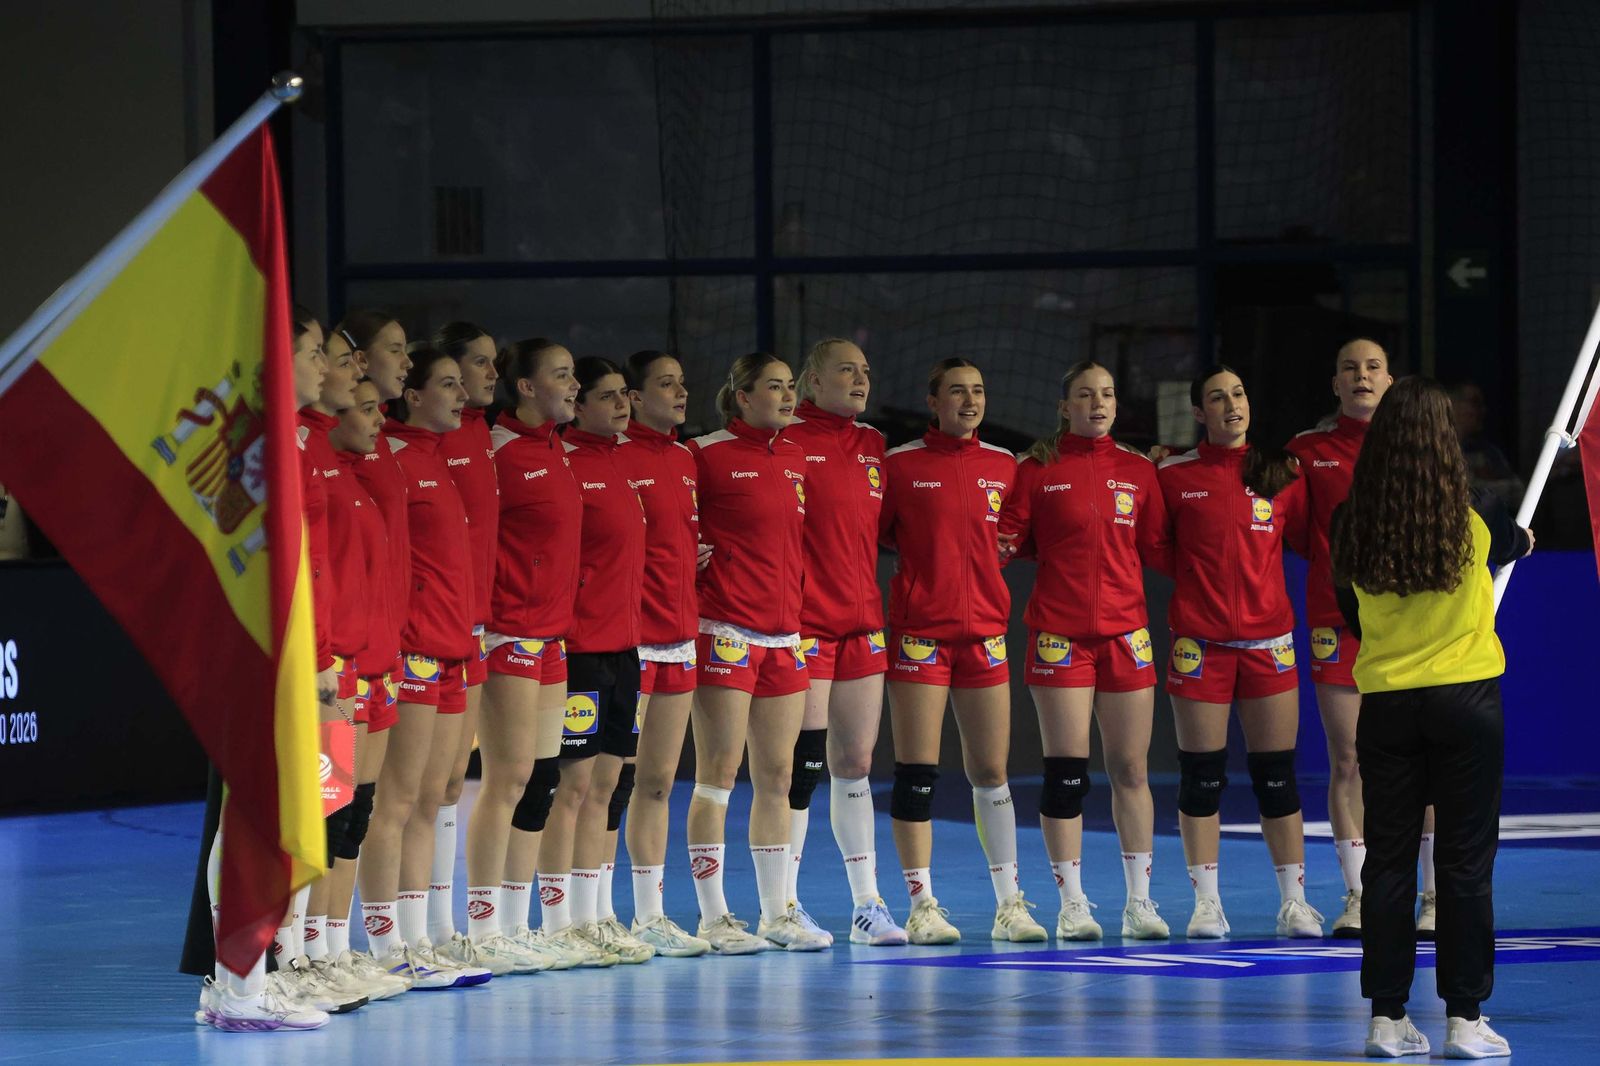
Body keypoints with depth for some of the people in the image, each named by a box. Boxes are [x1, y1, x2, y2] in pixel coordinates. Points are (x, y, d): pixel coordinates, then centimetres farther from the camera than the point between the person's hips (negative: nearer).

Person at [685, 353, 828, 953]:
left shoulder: (796, 458, 13)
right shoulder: (707, 455, -6)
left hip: (784, 632, 7)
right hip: (725, 632, -7)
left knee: (777, 778, 9)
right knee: (718, 774, -4)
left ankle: (777, 914, 15)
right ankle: (713, 918, -1)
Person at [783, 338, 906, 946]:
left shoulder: (874, 446, 14)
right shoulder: (786, 441, -7)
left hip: (862, 622, 6)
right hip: (803, 622, -6)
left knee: (856, 765, 8)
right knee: (803, 765, -5)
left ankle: (867, 904, 11)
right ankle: (785, 904, 3)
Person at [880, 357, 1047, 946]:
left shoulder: (1004, 466, 8)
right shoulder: (901, 464, -2)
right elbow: (870, 536, 2)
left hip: (984, 632, 3)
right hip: (919, 631, -3)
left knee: (992, 775, 6)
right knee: (917, 775, -3)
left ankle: (1009, 904, 12)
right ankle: (922, 905, 2)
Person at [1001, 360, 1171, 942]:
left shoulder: (1138, 471, 10)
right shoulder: (1038, 469, 2)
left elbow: (1160, 550, 11)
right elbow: (1006, 539, 1)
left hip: (1126, 632, 3)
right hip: (1059, 633, -3)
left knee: (1130, 769, 3)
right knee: (1066, 772, -3)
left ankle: (1139, 902, 9)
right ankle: (1072, 905, 4)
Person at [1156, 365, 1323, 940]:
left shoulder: (1281, 475, 7)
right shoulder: (1173, 476, 4)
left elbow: (1311, 539, 10)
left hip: (1268, 640, 1)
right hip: (1199, 642, -1)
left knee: (1276, 775, 2)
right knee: (1201, 776, 0)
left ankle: (1293, 899, 7)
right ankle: (1206, 901, 6)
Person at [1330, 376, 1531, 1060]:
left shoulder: (1353, 521, -3)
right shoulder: (1473, 513, -6)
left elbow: (1352, 617, 8)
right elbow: (1511, 543, 18)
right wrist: (1521, 540, 42)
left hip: (1384, 701, 2)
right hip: (1466, 697, -2)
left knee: (1388, 862, 7)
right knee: (1466, 863, 2)